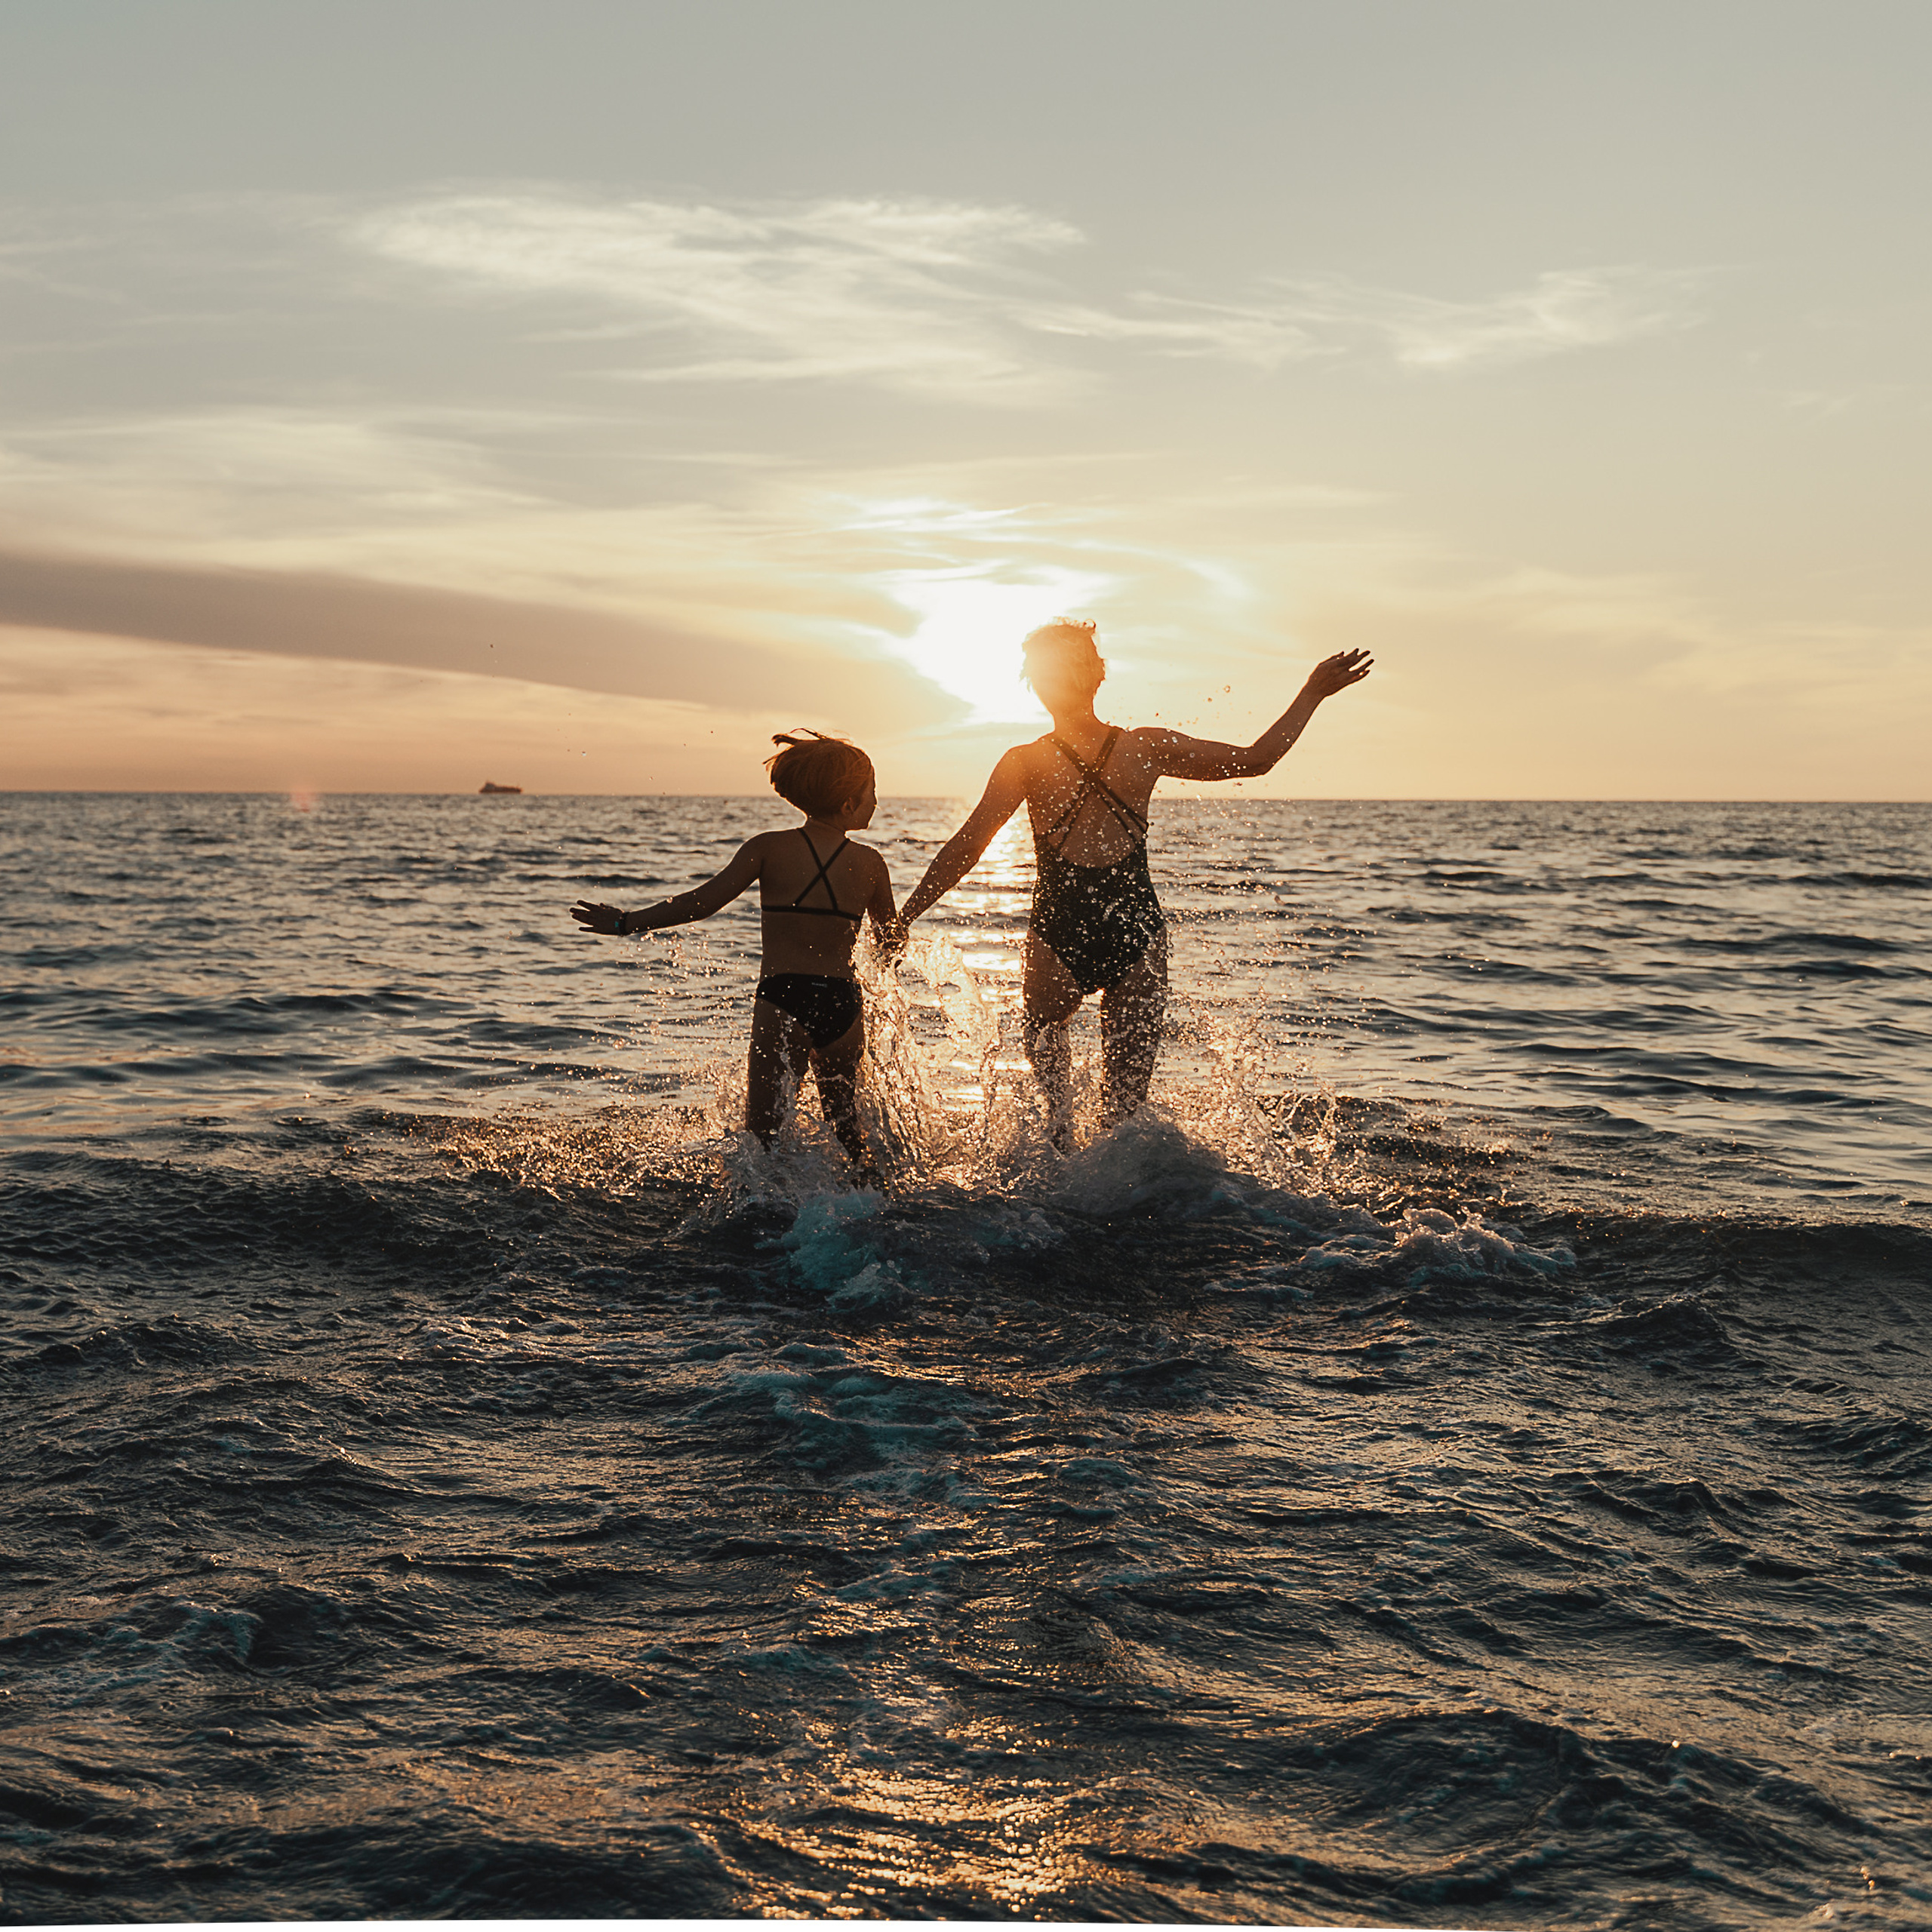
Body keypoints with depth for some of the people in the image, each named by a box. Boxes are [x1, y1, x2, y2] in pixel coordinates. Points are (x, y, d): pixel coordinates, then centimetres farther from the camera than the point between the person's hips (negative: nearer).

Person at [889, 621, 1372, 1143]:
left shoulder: (1024, 763, -7)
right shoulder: (1147, 748, -2)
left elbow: (964, 849, -8)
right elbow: (1257, 759, 2)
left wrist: (904, 918, 1)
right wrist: (1313, 693, 13)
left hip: (1058, 936, -1)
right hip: (1138, 933, 1)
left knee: (1044, 1030, 31)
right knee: (1125, 1102, 13)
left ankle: (1059, 1103, 5)